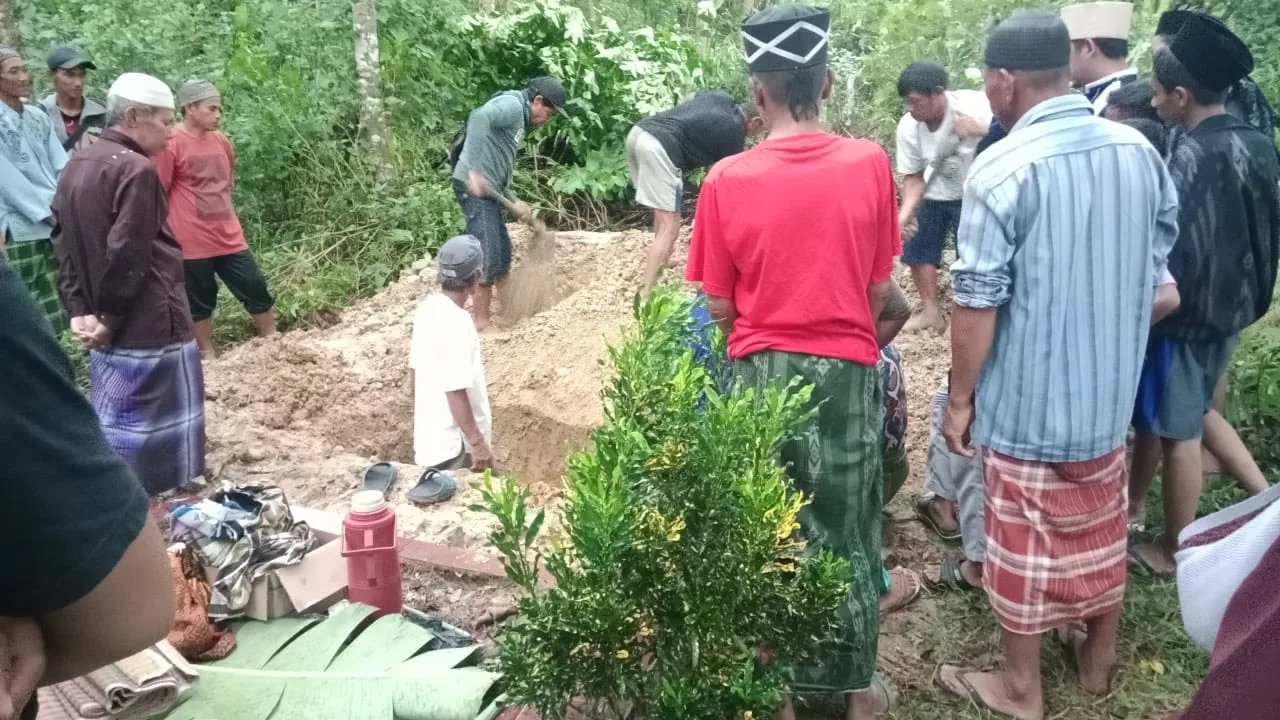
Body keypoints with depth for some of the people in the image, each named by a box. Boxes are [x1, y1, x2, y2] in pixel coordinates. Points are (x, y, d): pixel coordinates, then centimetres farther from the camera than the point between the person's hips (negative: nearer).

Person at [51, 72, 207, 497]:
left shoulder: (76, 166, 13)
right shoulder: (136, 169, -16)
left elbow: (63, 242, 11)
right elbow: (129, 256, -21)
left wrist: (80, 310, 5)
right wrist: (111, 317, -10)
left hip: (107, 328, 9)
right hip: (150, 326, -9)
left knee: (113, 422, 18)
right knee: (156, 423, 2)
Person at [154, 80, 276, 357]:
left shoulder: (222, 141, 7)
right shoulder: (171, 143, -12)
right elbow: (159, 194, -8)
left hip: (229, 237, 6)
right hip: (192, 242, -6)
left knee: (256, 290, 9)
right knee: (200, 301, 7)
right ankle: (208, 354, 19)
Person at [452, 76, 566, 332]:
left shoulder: (518, 119, 22)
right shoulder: (512, 104, -8)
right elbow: (478, 118, -28)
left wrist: (514, 202, 19)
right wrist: (474, 169, -33)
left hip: (487, 190, 10)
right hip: (474, 188, -10)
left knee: (501, 252, 17)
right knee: (486, 257, -7)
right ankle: (481, 321, 2)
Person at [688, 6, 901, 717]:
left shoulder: (727, 179, -10)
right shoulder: (870, 163, -9)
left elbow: (718, 306, -3)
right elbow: (879, 290, -1)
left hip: (761, 372, 0)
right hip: (846, 370, 0)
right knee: (845, 535, 15)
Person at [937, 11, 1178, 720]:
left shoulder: (1003, 168, -21)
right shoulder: (1141, 152, -1)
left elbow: (977, 303, -20)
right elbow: (1155, 269, 9)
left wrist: (960, 398, -8)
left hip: (1028, 399, -6)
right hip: (1110, 391, 6)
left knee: (1026, 542, 10)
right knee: (1101, 530, 22)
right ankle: (1098, 660, 42)